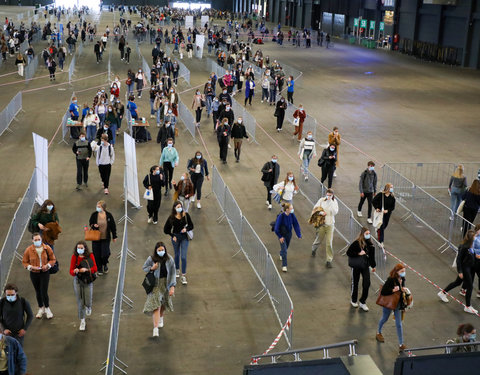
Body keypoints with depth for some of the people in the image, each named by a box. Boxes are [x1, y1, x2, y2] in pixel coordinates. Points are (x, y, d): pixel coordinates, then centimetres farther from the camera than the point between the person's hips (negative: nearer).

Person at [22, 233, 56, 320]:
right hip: (34, 274, 2)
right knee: (38, 292, 14)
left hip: (45, 272, -1)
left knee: (44, 292, -6)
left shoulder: (47, 248, -8)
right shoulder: (28, 250, -9)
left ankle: (47, 308, 18)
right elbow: (24, 262, 0)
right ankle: (41, 309, 33)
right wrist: (31, 267, -17)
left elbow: (53, 259, 2)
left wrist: (48, 265, -16)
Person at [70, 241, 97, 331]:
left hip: (88, 280, -1)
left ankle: (88, 307, 39)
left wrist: (86, 269, -22)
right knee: (80, 302, 3)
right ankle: (82, 321, 19)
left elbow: (95, 268, -5)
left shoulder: (90, 256, -5)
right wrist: (75, 271, -29)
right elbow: (71, 271, -5)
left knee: (88, 302, -1)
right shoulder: (74, 257, -3)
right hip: (78, 280, 1)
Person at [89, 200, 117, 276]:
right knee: (97, 254, 8)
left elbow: (113, 226, 1)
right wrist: (93, 225, -18)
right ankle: (99, 269, 30)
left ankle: (105, 264, 30)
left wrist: (114, 236, 6)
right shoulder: (94, 215, -8)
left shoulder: (109, 215, -9)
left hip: (106, 238, -1)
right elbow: (90, 223, 7)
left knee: (105, 254, -4)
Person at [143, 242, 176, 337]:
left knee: (164, 303, 20)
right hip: (155, 284, -2)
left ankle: (161, 318, 52)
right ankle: (155, 329, -15)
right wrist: (152, 268, -19)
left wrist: (172, 286, -14)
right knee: (156, 305, -12)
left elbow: (172, 273, -7)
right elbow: (144, 268, 2)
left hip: (166, 284, 2)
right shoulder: (151, 259, -13)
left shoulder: (169, 259, -11)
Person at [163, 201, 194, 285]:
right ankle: (177, 270, 42)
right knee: (177, 255, 18)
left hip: (184, 238, -1)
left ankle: (183, 276, -2)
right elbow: (166, 229, 0)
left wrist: (186, 229, -20)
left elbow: (191, 226, -1)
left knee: (183, 257, -7)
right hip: (175, 237, 1)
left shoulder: (186, 215, -11)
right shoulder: (171, 217, -11)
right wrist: (172, 236, -6)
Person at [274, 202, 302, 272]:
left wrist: (299, 235, -10)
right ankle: (284, 266, 3)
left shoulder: (292, 215, -15)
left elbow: (296, 225, -5)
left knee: (286, 247, 25)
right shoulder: (281, 216, -28)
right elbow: (276, 228, -21)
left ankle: (281, 255, 58)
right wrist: (280, 237, -16)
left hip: (289, 234, 5)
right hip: (282, 235, -5)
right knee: (284, 250, -7)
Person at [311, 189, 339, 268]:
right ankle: (314, 249, 50)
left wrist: (331, 202, -18)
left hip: (330, 224, 0)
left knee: (329, 243, -6)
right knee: (318, 239, 15)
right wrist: (321, 212, -19)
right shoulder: (321, 200, -3)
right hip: (321, 223, 0)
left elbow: (335, 212, -13)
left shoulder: (334, 202, -1)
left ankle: (329, 260, 1)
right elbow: (315, 209, 0)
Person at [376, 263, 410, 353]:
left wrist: (403, 290, -7)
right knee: (384, 318, 21)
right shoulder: (391, 280, -27)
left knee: (399, 324, 5)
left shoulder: (402, 279, -7)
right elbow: (383, 292, -27)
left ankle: (401, 344, 10)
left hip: (398, 304, 5)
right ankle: (378, 333, 50)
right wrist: (393, 290, -36)